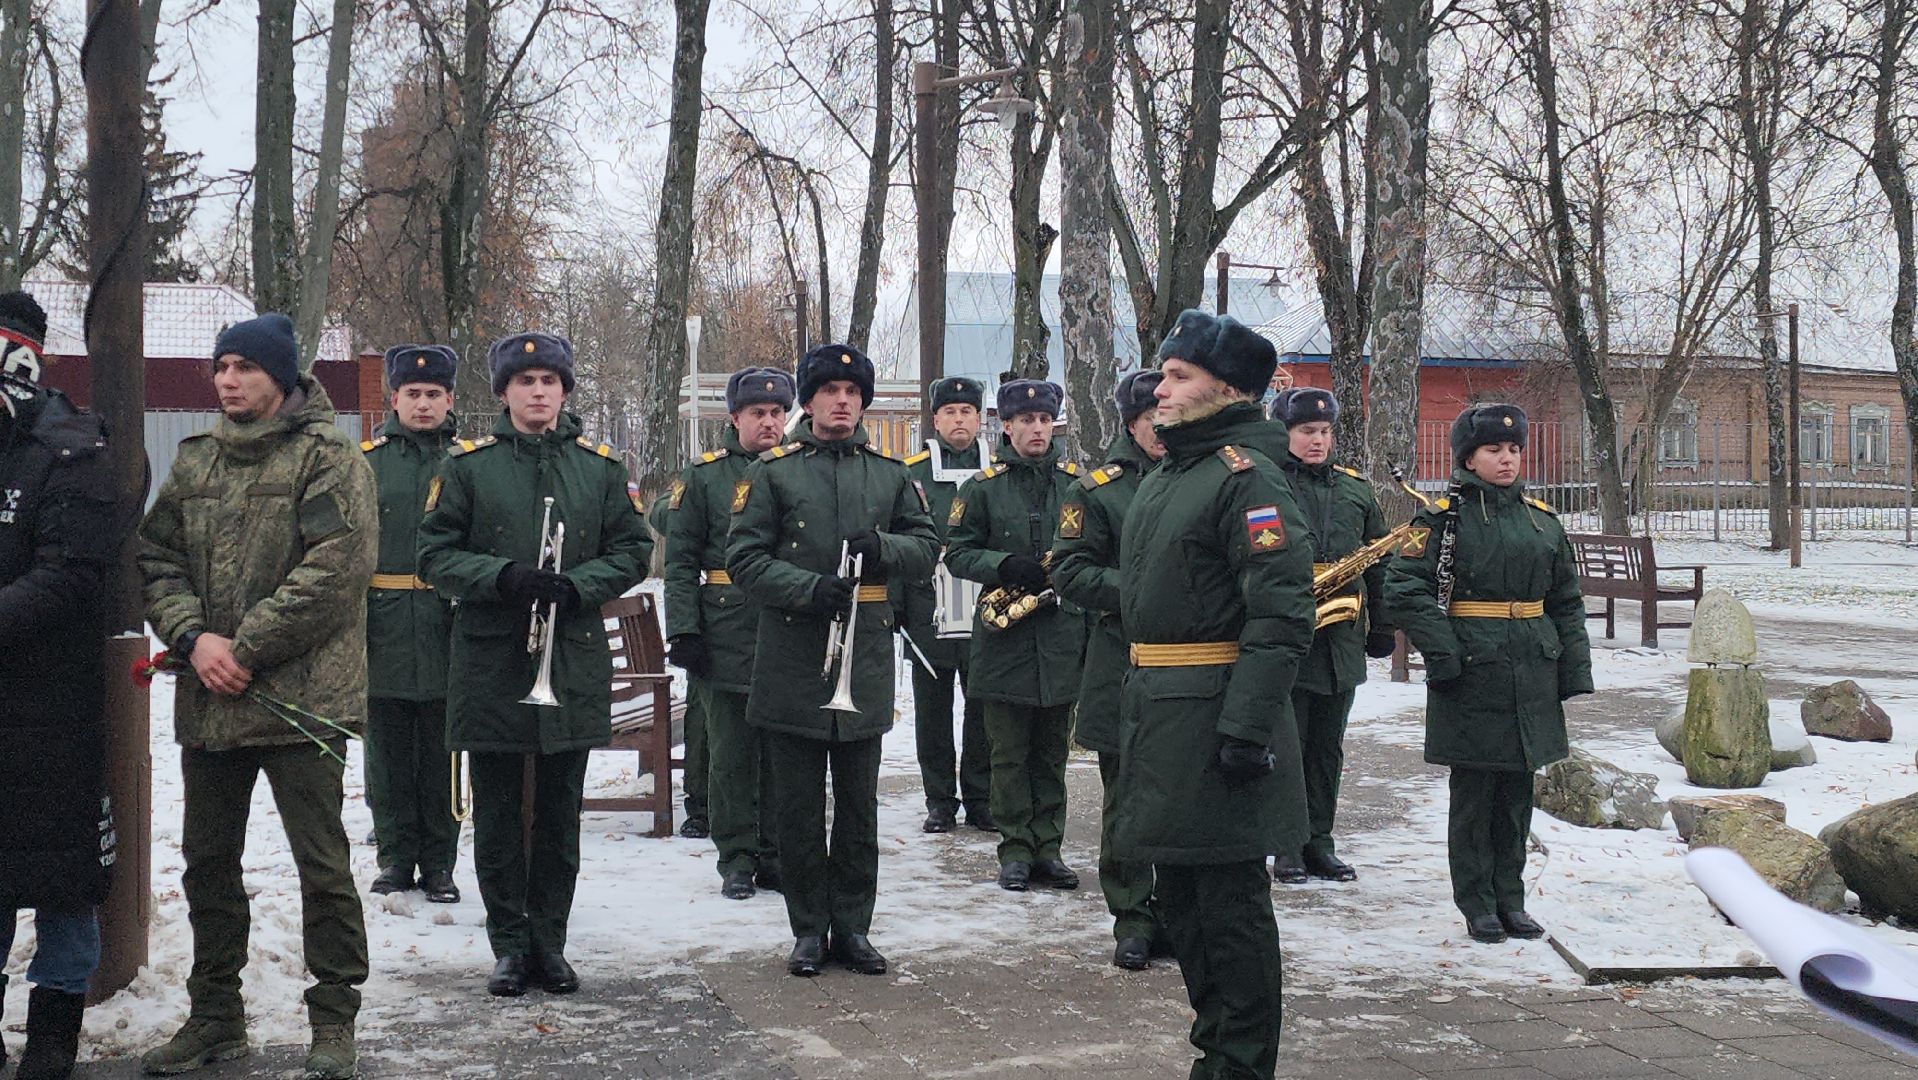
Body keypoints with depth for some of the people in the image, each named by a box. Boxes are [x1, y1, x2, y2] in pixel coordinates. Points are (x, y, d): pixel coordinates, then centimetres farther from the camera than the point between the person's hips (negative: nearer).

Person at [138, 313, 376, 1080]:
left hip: (300, 695, -6)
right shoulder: (194, 463, 14)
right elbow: (157, 558, 10)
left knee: (321, 861, -2)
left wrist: (246, 648, -16)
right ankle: (215, 1016, 26)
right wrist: (193, 636, -8)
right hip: (208, 698, 6)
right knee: (208, 861, 13)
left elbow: (333, 568, -15)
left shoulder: (328, 459, -5)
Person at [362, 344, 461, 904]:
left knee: (442, 757, 5)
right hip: (385, 632, 1)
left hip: (448, 632, -1)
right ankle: (396, 859, 18)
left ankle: (438, 865, 14)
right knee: (389, 757, 7)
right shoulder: (366, 460, 7)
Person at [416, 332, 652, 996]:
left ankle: (549, 943, 16)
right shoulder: (468, 466, 2)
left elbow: (632, 551, 7)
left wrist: (576, 586, -11)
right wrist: (503, 577, -18)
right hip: (491, 662, -1)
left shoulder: (600, 467, 7)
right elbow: (436, 555, -1)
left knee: (560, 814, 7)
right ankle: (509, 946, 13)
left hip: (574, 661, 1)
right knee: (498, 812, 4)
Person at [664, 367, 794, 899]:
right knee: (731, 753, 3)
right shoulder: (704, 475, 2)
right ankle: (737, 859, 12)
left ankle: (775, 854, 17)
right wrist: (683, 630, -9)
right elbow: (680, 560, 0)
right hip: (725, 634, -2)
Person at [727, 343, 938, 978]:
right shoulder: (772, 472, 0)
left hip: (866, 658, 3)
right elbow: (745, 560, -5)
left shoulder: (890, 473, 10)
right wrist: (810, 587, -20)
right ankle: (809, 930, 14)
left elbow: (926, 547, 9)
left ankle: (852, 925, 18)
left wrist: (883, 547, -12)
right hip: (793, 657, -2)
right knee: (799, 806, 4)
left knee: (859, 804, 8)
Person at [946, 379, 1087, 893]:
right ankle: (1016, 850, 9)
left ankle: (1047, 846, 15)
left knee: (1052, 750, 8)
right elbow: (957, 552, 1)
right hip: (1005, 638, -2)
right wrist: (1004, 566, -17)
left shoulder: (1075, 483, 8)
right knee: (1010, 752, 3)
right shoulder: (984, 486, 1)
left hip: (1061, 635, 2)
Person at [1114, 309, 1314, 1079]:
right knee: (1180, 889, 16)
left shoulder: (1246, 480, -13)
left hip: (1213, 717, -10)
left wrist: (1247, 725, -25)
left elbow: (1283, 615, -21)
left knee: (1231, 899, -2)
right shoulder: (1161, 481, 16)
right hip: (1156, 710, 10)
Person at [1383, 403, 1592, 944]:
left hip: (1531, 676, 5)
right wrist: (1443, 654, -17)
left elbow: (1567, 600, 16)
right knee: (1474, 793, 2)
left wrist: (1575, 669, 9)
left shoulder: (1541, 519, 11)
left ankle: (1511, 900, 21)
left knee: (1517, 793, 11)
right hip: (1472, 676, -5)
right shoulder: (1444, 517, -5)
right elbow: (1404, 590, -11)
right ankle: (1477, 906, 11)